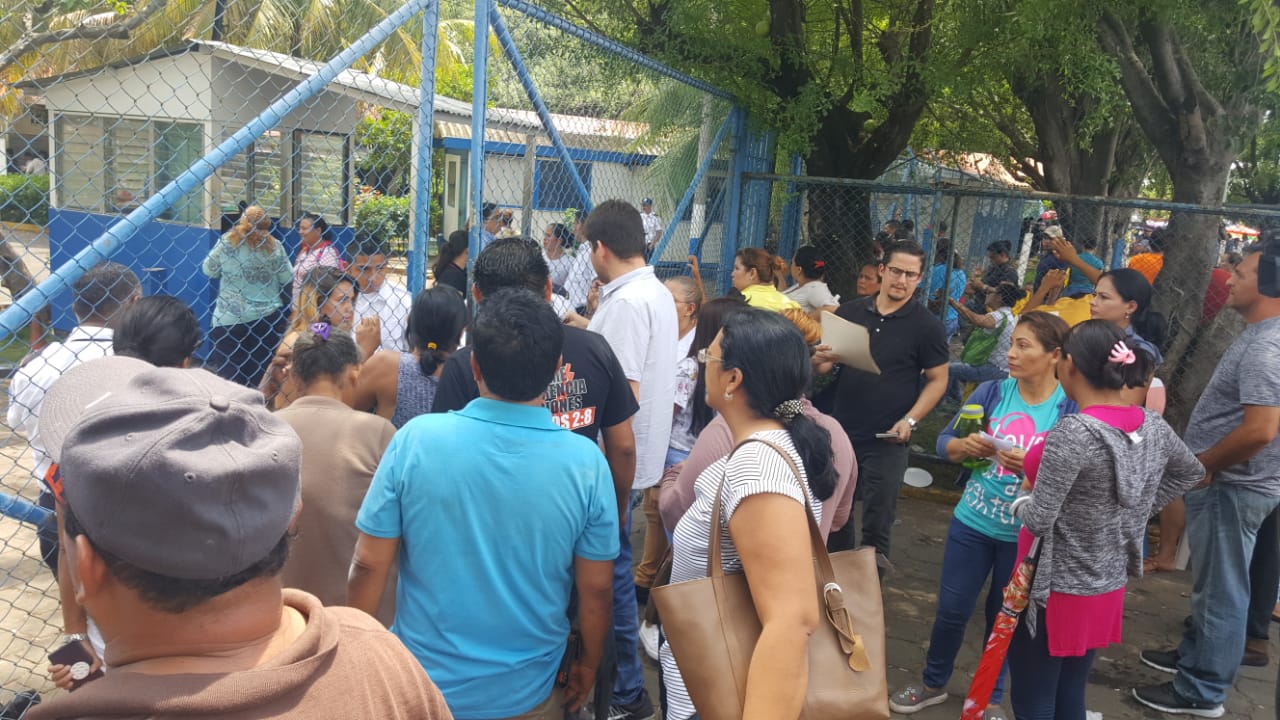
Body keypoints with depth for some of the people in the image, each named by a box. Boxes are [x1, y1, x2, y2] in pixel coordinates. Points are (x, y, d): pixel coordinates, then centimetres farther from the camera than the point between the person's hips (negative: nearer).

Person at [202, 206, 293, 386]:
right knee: (264, 371, 9)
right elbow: (287, 278, 3)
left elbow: (208, 270, 4)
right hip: (267, 317, 1)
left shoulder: (226, 242, -5)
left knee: (227, 373, 5)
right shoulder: (274, 247, -4)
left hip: (229, 318, -1)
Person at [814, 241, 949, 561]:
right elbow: (824, 364, 10)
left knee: (876, 525, 3)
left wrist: (910, 420, -16)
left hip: (887, 441, -3)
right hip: (841, 432, 4)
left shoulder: (927, 326, -5)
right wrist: (821, 360, -15)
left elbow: (937, 380, -3)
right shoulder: (850, 312, 4)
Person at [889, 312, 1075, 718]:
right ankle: (934, 683, 35)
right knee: (952, 608, 13)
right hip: (972, 521, 2)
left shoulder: (1071, 407, -14)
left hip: (1026, 533, -2)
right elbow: (944, 443, 0)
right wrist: (966, 446, -21)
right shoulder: (992, 391, -6)